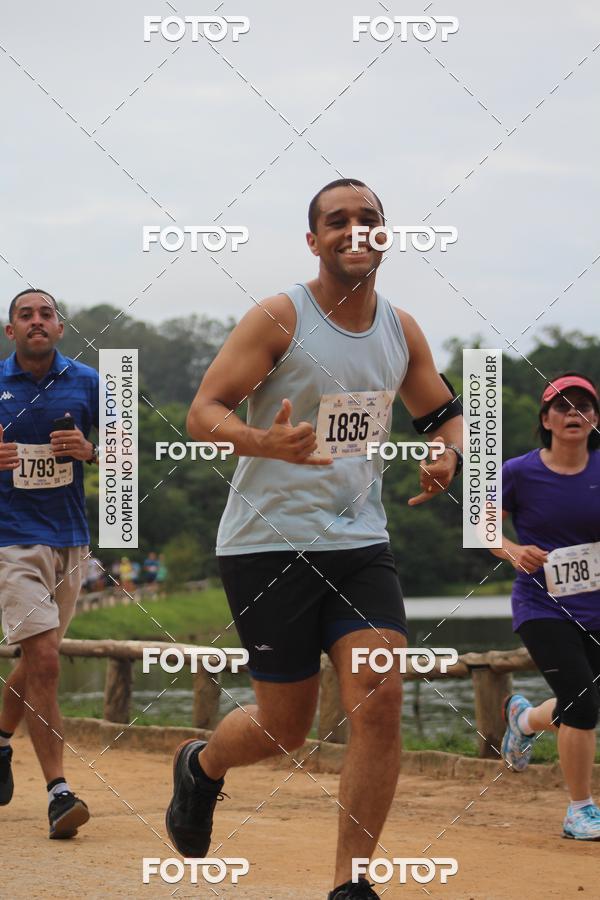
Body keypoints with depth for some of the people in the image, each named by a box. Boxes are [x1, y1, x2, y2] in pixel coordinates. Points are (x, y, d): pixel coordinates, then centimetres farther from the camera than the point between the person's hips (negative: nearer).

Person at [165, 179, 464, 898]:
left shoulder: (401, 331, 7)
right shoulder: (279, 319, -9)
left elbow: (444, 414, 23)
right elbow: (203, 413, -13)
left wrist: (446, 456, -1)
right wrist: (265, 442, -33)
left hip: (360, 544, 4)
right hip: (269, 543, -4)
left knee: (380, 700, -14)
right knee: (286, 728, 2)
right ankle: (200, 766, 38)